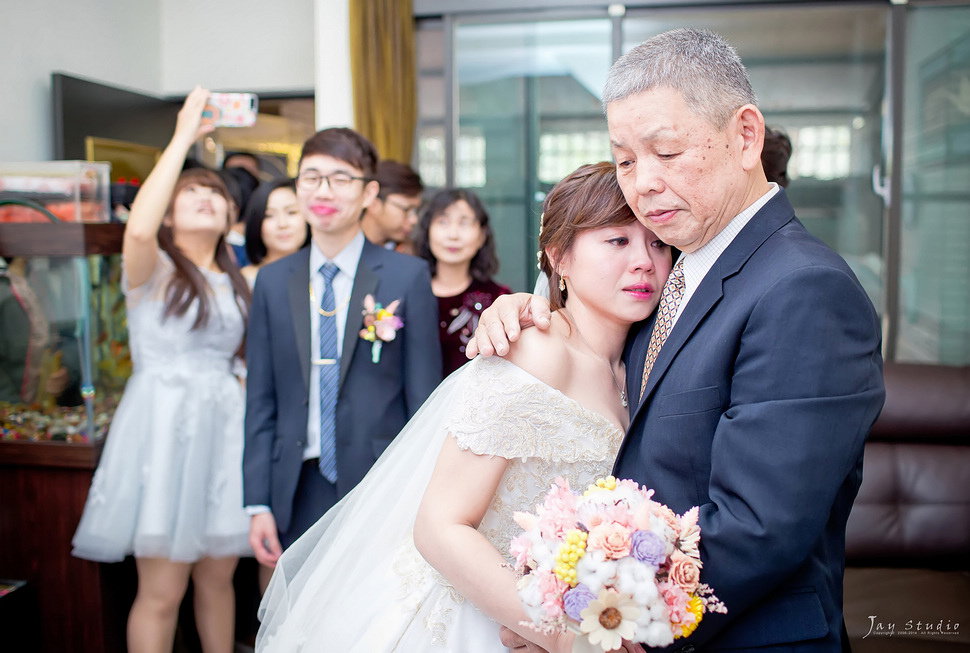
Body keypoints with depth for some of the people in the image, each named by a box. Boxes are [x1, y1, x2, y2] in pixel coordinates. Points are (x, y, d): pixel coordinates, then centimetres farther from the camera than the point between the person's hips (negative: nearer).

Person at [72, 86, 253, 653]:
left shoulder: (236, 283, 16)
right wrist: (183, 138, -20)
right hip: (164, 427, -5)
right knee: (161, 591, -3)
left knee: (217, 578, 12)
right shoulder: (153, 269, -2)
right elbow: (139, 227, -26)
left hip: (225, 430, 5)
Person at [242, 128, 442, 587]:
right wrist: (258, 502, 3)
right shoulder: (272, 282, 7)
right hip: (300, 492, 3)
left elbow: (424, 397, -3)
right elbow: (261, 401, 7)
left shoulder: (408, 276, -3)